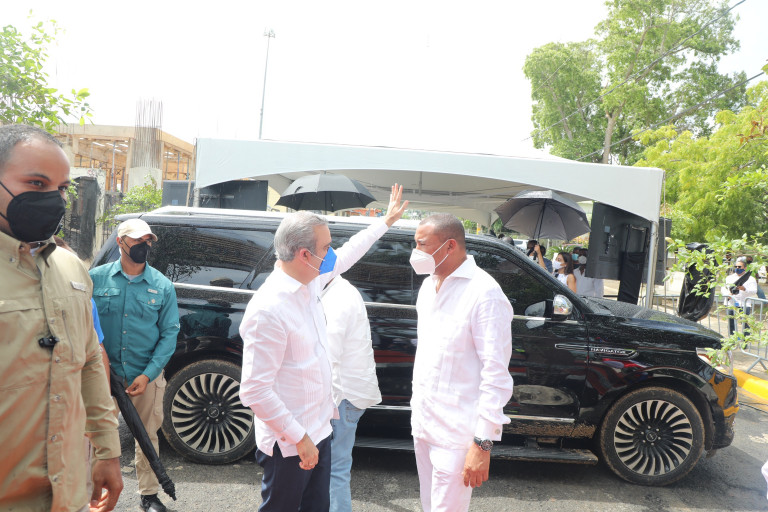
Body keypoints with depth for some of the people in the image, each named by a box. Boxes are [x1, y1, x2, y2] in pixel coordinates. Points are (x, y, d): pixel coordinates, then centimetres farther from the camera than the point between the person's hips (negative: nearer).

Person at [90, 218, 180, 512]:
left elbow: (169, 333, 0)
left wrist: (147, 374, -8)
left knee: (147, 435, 12)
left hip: (146, 375, 1)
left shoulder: (163, 286, 1)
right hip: (104, 374, 0)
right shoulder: (96, 278, 1)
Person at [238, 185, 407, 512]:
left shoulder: (309, 283, -2)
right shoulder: (268, 309, -28)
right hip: (289, 444, -8)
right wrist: (300, 439, -22)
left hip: (318, 430, 8)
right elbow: (254, 391, -27)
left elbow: (346, 255, 18)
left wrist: (386, 220, 26)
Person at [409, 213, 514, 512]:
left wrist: (483, 443, -21)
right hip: (423, 422, 8)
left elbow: (496, 374, -20)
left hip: (456, 433, -8)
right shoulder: (428, 285, 8)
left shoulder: (484, 294, -19)